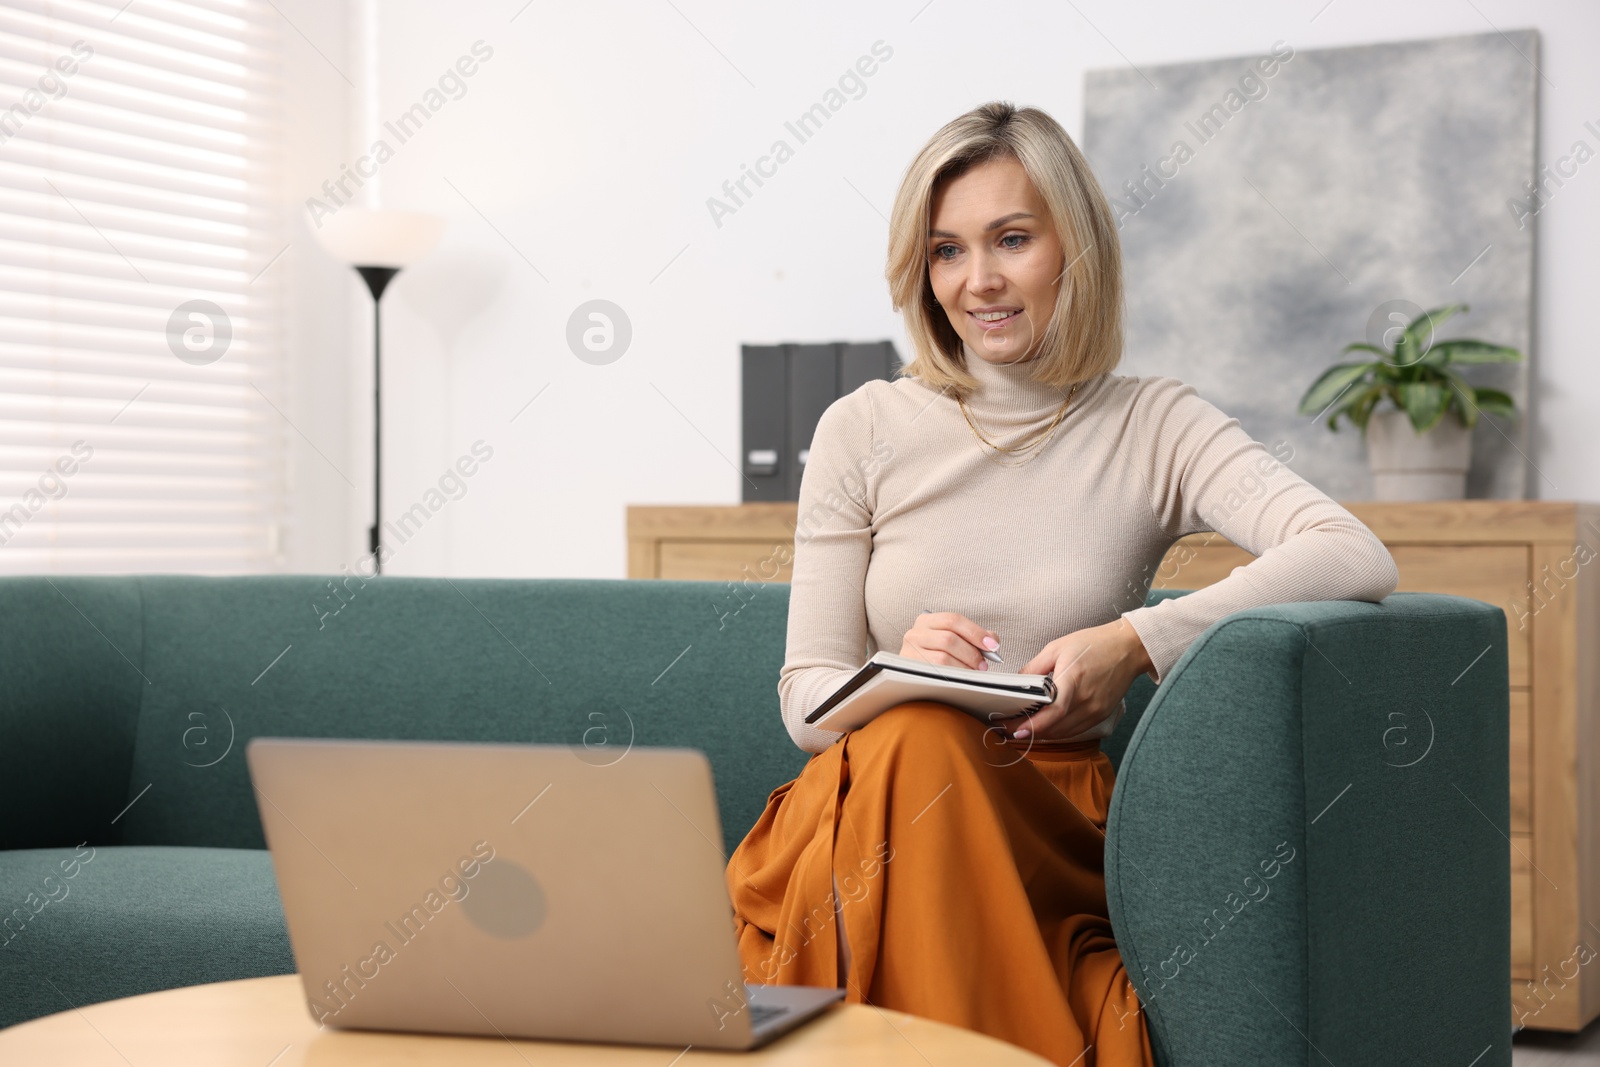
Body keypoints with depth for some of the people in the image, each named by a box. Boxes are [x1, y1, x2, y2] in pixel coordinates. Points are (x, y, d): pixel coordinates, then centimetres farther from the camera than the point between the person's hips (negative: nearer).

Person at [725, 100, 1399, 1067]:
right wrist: (898, 677, -17)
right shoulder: (865, 430, 8)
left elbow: (1358, 561, -12)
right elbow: (805, 699, 7)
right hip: (873, 812, 1)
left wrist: (1136, 643, -22)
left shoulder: (1153, 429, 5)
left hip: (1056, 824, -1)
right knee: (915, 741, -33)